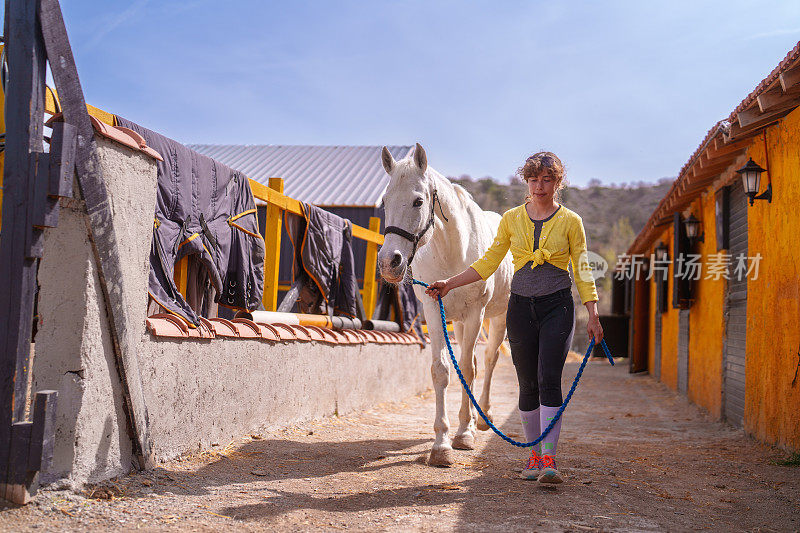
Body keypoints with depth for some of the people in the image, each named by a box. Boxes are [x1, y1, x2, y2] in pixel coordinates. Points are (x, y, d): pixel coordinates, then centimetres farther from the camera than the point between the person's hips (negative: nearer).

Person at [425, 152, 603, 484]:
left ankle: (549, 460, -13)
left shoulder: (570, 221, 2)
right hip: (521, 307, 2)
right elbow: (488, 263, 9)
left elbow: (582, 270, 3)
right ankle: (534, 454, 19)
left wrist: (593, 315, -5)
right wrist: (449, 284, 2)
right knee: (528, 385, 6)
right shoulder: (511, 219, 7)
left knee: (549, 381, -14)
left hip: (557, 306, -2)